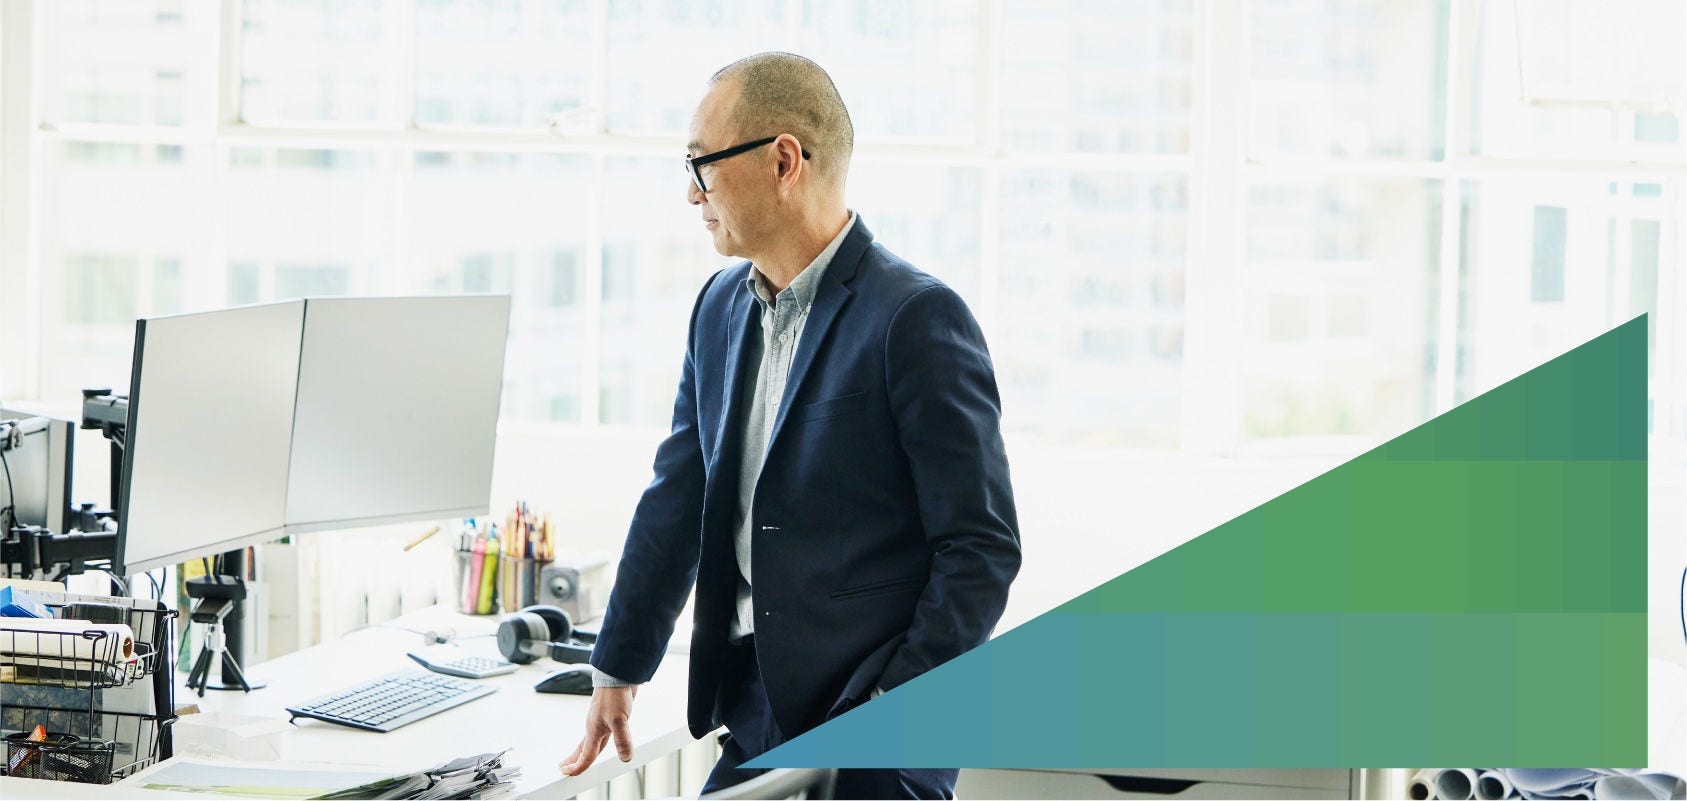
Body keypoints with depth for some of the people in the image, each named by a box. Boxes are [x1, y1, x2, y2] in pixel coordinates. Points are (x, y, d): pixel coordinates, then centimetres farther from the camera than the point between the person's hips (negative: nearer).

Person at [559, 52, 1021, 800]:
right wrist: (616, 671, 17)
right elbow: (676, 503, 16)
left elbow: (982, 545, -13)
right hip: (755, 722, 7)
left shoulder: (917, 317, -13)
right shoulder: (720, 306, 10)